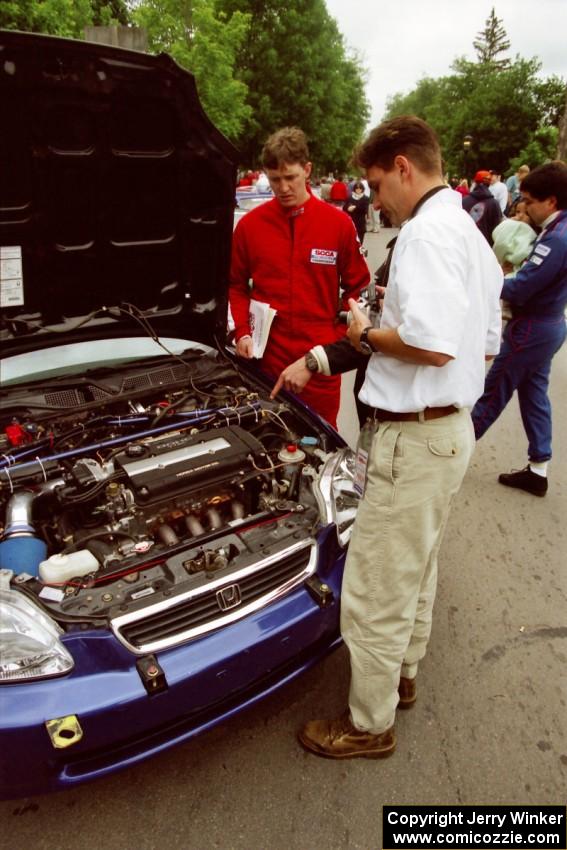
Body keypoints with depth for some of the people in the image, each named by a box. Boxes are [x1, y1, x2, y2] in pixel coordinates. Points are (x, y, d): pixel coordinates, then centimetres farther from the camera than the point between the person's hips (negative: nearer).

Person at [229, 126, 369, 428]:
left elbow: (357, 286, 6)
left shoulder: (338, 223, 1)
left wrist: (339, 336, -4)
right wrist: (242, 332, -2)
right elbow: (236, 284, 11)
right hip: (267, 356, 1)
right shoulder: (249, 224, 3)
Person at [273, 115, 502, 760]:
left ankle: (369, 725, 24)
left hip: (413, 437, -11)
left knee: (375, 591, 4)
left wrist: (369, 334, -11)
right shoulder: (471, 235, 15)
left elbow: (432, 343, -31)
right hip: (451, 427, 11)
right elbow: (486, 342, 18)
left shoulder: (427, 232, -18)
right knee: (414, 571, 26)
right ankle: (402, 673, 47)